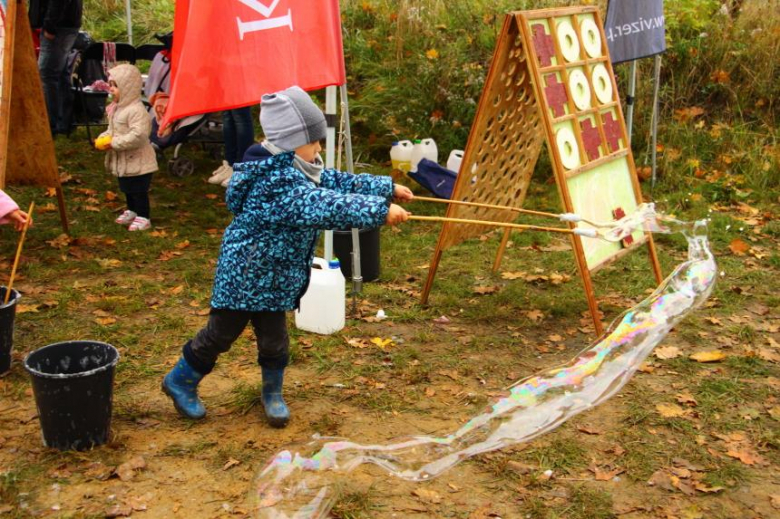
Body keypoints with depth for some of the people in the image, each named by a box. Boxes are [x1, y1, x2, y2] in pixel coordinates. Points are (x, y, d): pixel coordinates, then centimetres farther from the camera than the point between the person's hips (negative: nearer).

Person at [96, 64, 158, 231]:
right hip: (123, 161, 10)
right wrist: (102, 138, 1)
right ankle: (132, 211, 39)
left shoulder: (136, 110, -24)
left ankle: (143, 218, 10)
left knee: (139, 191, -1)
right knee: (127, 189, 23)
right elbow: (112, 130, 22)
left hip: (137, 161, -10)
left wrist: (114, 143, -27)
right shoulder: (116, 108, 9)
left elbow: (138, 136, -32)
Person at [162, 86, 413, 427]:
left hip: (273, 276, 8)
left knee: (274, 338, 15)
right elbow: (327, 208, -39)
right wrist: (380, 211, -38)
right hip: (243, 274, -8)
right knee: (221, 333, 7)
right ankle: (180, 381, 28)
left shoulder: (298, 171, 1)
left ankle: (272, 393, 34)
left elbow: (339, 183, 10)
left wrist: (389, 188, 10)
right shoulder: (277, 182, -30)